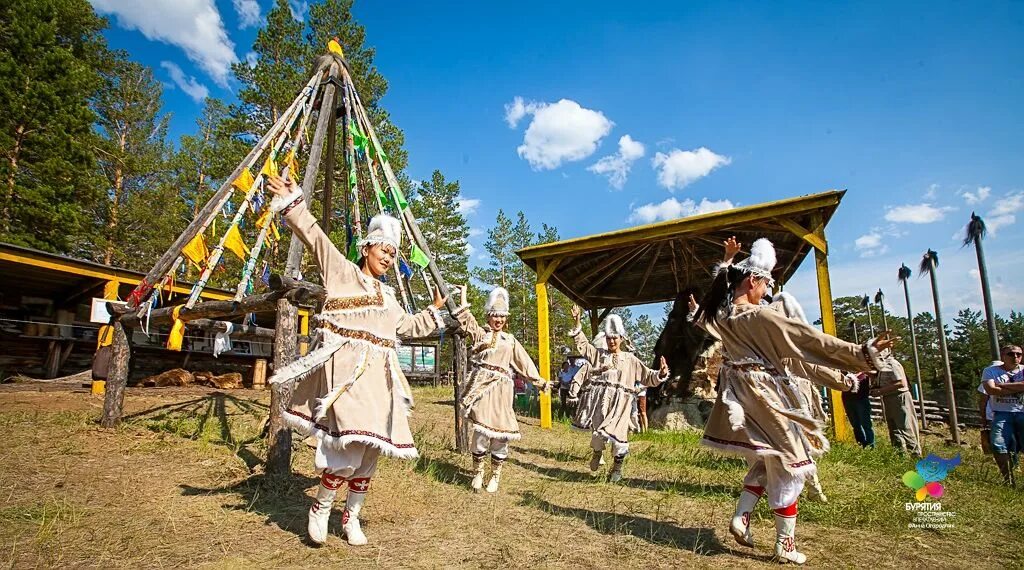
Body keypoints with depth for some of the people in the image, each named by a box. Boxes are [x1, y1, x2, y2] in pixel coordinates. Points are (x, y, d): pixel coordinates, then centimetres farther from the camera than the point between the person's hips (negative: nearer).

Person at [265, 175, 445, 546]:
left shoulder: (387, 295, 25)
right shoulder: (342, 271, 7)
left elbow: (408, 327, 38)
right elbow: (315, 238, -4)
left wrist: (434, 311, 38)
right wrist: (294, 204, -13)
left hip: (378, 373, 7)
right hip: (346, 367, -7)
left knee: (370, 449, 5)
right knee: (350, 444, -19)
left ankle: (351, 517, 22)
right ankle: (320, 509, 5)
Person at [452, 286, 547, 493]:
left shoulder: (510, 341, 17)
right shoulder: (479, 333, 10)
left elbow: (525, 363, 18)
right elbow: (465, 318, -1)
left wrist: (540, 381, 15)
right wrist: (464, 294, 1)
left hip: (501, 390, 3)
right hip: (482, 387, -2)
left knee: (500, 431, 3)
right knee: (481, 429, -9)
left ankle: (495, 476, 17)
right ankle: (477, 473, 9)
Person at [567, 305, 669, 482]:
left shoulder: (630, 360, 12)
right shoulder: (598, 354, 15)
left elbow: (647, 376, 11)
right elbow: (582, 344, 14)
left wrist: (660, 374, -9)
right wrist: (577, 323, 5)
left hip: (620, 402, -1)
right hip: (600, 399, 1)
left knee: (618, 434, -6)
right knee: (597, 431, -7)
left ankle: (617, 467, 18)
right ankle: (597, 452, 28)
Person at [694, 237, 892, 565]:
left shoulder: (721, 315, 1)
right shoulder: (761, 316, -19)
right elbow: (811, 340, -16)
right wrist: (862, 353, -10)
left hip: (739, 395, 8)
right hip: (764, 396, -8)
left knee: (765, 461, 22)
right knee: (787, 466, 5)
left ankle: (741, 517, 14)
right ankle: (785, 547, 13)